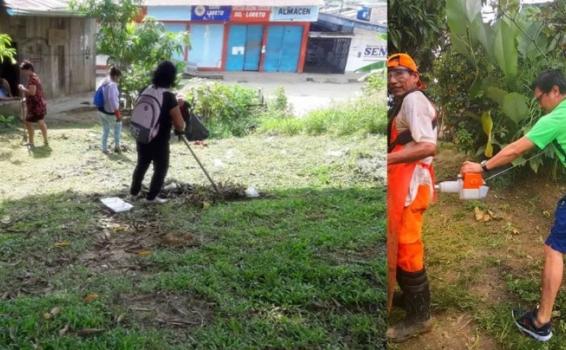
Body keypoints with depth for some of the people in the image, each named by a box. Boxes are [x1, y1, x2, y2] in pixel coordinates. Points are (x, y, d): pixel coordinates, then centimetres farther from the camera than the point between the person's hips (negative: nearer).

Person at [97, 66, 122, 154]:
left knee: (105, 130, 19)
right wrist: (118, 114, -25)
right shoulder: (112, 85, -20)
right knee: (118, 125, 17)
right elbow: (112, 100, -27)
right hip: (110, 112, -7)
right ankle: (117, 146, 20)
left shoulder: (103, 83, 7)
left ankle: (104, 148, 22)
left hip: (101, 111, 7)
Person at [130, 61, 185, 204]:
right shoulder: (169, 97, -20)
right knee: (161, 168, 12)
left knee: (141, 164, 24)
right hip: (159, 141, -6)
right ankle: (152, 196, 18)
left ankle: (134, 191, 35)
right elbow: (180, 125, -21)